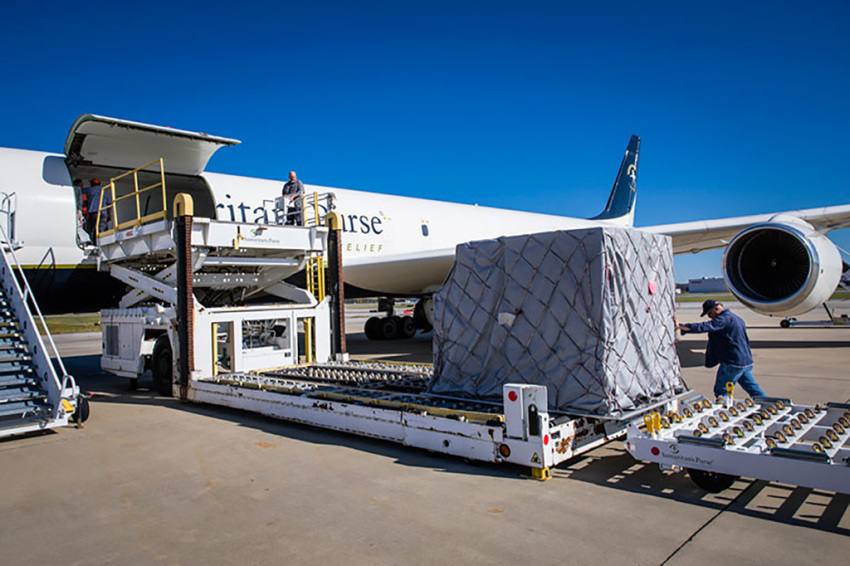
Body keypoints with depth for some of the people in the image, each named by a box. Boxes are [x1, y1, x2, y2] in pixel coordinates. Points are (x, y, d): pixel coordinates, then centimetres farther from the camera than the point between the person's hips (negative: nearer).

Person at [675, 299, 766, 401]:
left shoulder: (724, 319, -15)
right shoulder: (736, 318, 16)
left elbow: (704, 327, -27)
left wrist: (679, 326, -30)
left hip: (733, 363, -10)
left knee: (721, 391, -1)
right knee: (754, 390, 18)